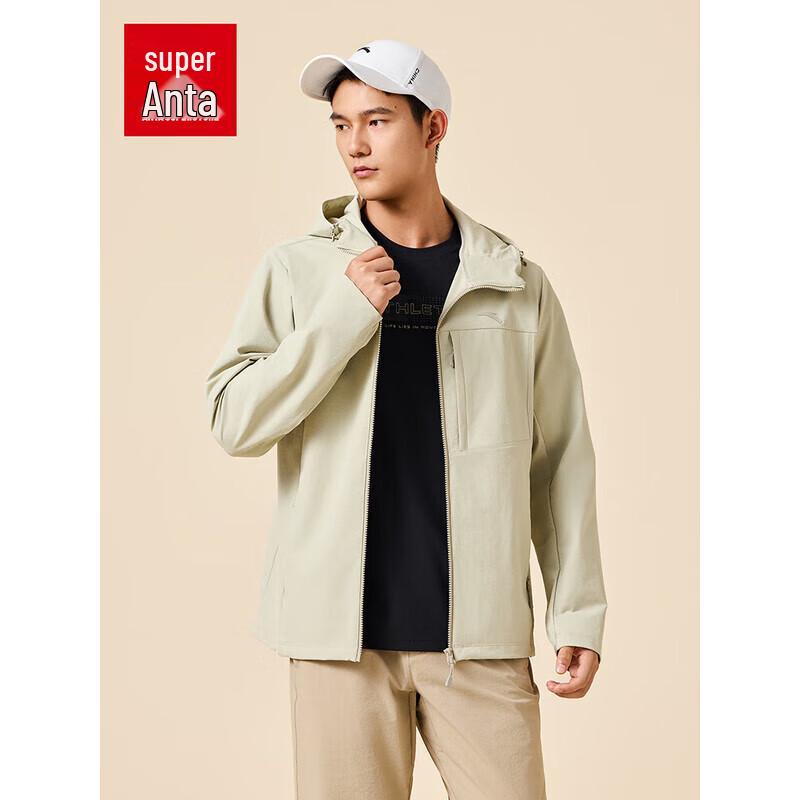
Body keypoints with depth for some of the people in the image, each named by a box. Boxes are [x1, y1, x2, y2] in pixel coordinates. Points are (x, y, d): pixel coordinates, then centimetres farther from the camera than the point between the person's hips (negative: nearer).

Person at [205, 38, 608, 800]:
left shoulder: (516, 285, 5)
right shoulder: (296, 270, 3)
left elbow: (560, 457, 5)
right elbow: (233, 420, -4)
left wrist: (579, 610, 1)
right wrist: (343, 314, -12)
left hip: (481, 629, 1)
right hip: (342, 625, 0)